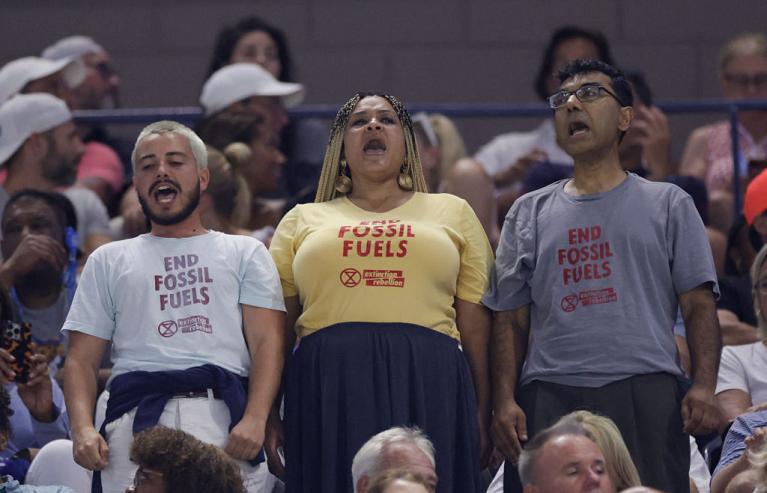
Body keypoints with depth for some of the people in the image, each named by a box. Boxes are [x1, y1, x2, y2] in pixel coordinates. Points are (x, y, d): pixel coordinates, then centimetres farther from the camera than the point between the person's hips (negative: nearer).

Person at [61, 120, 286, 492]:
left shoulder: (244, 253, 22)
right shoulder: (109, 262, 26)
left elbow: (266, 343, 8)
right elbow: (81, 360, 16)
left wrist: (254, 419, -11)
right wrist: (82, 429, -5)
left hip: (223, 414, -1)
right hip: (137, 416, 1)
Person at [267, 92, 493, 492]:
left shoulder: (452, 213, 19)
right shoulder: (303, 221, 19)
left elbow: (476, 327, 12)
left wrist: (481, 415, 4)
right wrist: (267, 419, 5)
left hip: (428, 386, 0)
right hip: (328, 385, 0)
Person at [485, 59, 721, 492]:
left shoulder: (668, 204, 15)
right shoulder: (529, 213, 20)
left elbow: (699, 305, 7)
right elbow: (511, 319, 16)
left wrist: (704, 387, -9)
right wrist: (505, 401, 1)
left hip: (644, 390, -2)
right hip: (549, 394, 2)